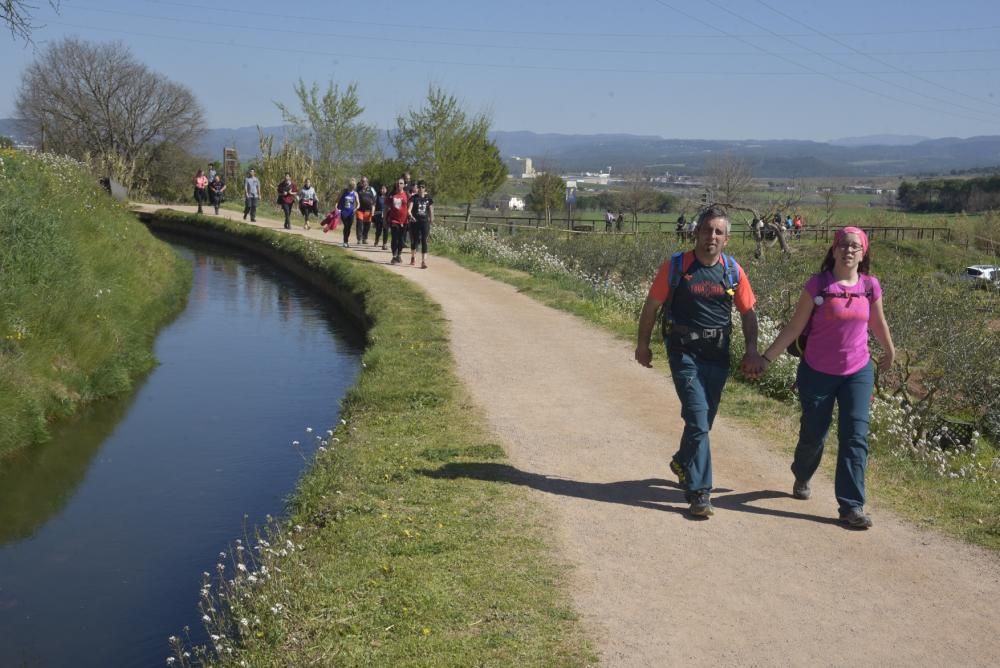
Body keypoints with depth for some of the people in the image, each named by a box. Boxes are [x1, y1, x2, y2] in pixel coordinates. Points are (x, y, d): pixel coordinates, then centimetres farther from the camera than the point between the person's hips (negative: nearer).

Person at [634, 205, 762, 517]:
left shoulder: (733, 270, 0)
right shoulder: (676, 266, -8)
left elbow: (748, 312, 9)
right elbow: (652, 306, 0)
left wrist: (752, 348, -2)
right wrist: (643, 345, 4)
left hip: (718, 354, 4)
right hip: (684, 352, -4)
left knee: (703, 419, 17)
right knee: (698, 419, -12)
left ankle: (683, 462, 44)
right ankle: (699, 491, -6)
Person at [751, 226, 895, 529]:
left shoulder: (871, 286, -3)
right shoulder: (818, 284, -11)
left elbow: (878, 323, 15)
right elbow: (794, 327, -9)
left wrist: (889, 352, 29)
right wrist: (766, 358, -12)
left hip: (858, 373, 2)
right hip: (817, 373, -2)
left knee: (855, 438, -5)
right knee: (813, 434, 12)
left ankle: (851, 505, 0)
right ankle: (801, 477, 43)